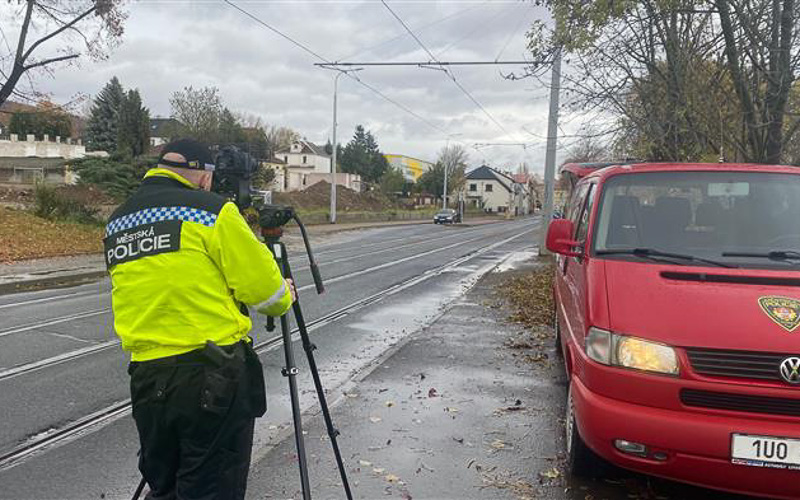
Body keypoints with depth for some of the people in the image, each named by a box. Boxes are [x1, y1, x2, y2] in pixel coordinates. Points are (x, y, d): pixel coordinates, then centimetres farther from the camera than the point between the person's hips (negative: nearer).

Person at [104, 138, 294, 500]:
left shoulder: (116, 222, 13)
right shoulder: (211, 210, -8)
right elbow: (261, 286, -7)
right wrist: (284, 299, 14)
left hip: (146, 377, 6)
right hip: (212, 375, -6)